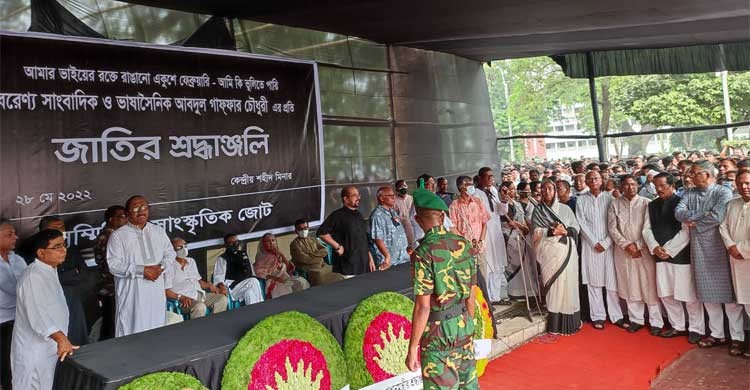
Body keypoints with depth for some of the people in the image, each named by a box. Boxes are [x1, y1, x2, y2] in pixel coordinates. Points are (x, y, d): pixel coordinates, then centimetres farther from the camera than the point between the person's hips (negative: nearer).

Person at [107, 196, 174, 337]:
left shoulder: (159, 231, 12)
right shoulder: (118, 235, -3)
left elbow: (170, 253, 14)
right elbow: (114, 265, -10)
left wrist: (161, 267, -7)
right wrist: (142, 270, -17)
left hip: (156, 290, 4)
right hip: (131, 292, -4)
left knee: (157, 330, 9)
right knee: (131, 330, -2)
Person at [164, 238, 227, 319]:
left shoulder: (191, 261, 20)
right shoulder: (170, 266, -4)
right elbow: (165, 290, -10)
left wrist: (209, 285, 8)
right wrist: (180, 297, -25)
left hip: (200, 294, 7)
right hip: (184, 299, -7)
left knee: (222, 298, -12)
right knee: (200, 306, -36)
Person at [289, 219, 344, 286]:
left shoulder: (314, 240, 20)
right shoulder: (295, 244, 2)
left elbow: (325, 251, 6)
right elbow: (304, 259, -10)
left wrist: (312, 254, -8)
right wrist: (319, 258, 0)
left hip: (322, 266, 5)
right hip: (309, 270, -5)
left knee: (339, 278, -16)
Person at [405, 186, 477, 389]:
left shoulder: (424, 252, -19)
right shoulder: (464, 244, -1)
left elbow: (423, 307, -20)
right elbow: (471, 294, 7)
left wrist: (412, 348, -12)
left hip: (438, 330, -6)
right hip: (463, 324, 6)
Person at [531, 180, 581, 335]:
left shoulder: (565, 208, 11)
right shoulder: (538, 210, 7)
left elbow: (576, 228, 8)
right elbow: (536, 231, -2)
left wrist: (566, 231, -11)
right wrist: (552, 231, -16)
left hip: (567, 251, 2)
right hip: (550, 252, -1)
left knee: (568, 283, -1)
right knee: (553, 285, -4)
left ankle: (569, 321, 7)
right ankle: (555, 323, 0)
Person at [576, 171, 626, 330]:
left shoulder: (609, 198, 3)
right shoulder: (581, 199, 3)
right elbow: (582, 223, -1)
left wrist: (605, 243, -8)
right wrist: (594, 243, -7)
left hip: (608, 245, 0)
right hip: (590, 245, 0)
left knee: (612, 281, 1)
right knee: (593, 281, 3)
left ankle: (616, 316, 9)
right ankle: (598, 316, 11)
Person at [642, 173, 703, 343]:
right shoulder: (652, 205, 10)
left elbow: (686, 231, -13)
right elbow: (647, 229, 8)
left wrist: (669, 250, -14)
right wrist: (655, 247, -8)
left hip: (681, 256, -6)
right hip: (660, 257, 6)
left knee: (689, 295, 1)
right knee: (666, 295, 12)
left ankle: (696, 329, 17)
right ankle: (677, 326, 27)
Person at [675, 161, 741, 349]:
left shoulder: (723, 192, -8)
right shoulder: (689, 193, 9)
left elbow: (717, 217, -21)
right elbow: (679, 212, -4)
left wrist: (693, 219, -8)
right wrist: (703, 215, -16)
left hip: (719, 249, -5)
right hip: (698, 250, 5)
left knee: (728, 293, 2)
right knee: (708, 294, 12)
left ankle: (737, 336, 13)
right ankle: (716, 333, 24)